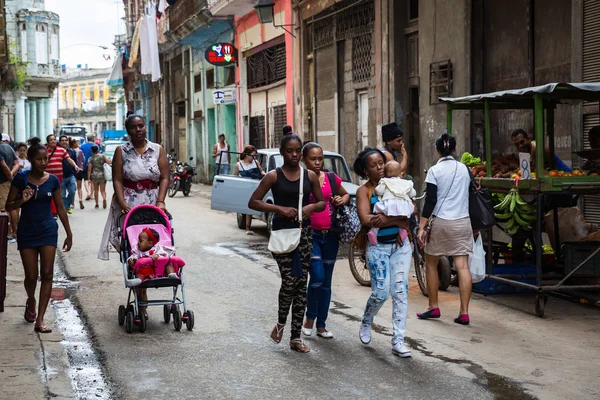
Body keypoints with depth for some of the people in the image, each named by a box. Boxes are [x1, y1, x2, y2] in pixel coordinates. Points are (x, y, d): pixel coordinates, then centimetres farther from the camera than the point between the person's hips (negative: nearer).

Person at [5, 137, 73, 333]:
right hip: (27, 232, -1)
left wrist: (69, 234, 7)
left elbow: (60, 208, 6)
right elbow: (9, 205, 0)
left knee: (47, 274, -7)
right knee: (31, 276, 3)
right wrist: (22, 201, -21)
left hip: (48, 230, 1)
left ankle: (40, 320, -4)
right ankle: (31, 302, 37)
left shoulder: (52, 180, -1)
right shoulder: (21, 178, -7)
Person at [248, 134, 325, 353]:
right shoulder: (274, 176, -4)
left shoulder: (310, 176, 4)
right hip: (282, 231, -3)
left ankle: (296, 337, 12)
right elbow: (253, 202, -6)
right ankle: (281, 322, 16)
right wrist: (279, 208, -17)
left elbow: (322, 202, 13)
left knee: (301, 284, 4)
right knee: (289, 281, -13)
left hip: (303, 232, 4)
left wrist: (312, 207, -10)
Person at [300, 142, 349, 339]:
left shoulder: (331, 178, 5)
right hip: (310, 234, -4)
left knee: (326, 282, 9)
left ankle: (321, 325, 20)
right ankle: (309, 318, 8)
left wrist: (342, 200, 1)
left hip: (330, 235, 4)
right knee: (317, 277, -16)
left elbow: (346, 194, 21)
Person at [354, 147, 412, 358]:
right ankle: (366, 323, 25)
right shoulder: (364, 190, -3)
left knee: (400, 291, -1)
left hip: (400, 244, 3)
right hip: (378, 246, -3)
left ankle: (398, 340, 4)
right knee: (381, 292, -6)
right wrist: (398, 221, -17)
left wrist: (387, 219, -21)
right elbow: (366, 219, -18)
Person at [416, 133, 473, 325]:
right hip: (462, 222, 3)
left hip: (440, 222, -3)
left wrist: (421, 227, -9)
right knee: (463, 266, -2)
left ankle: (433, 307, 18)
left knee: (431, 264, 14)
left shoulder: (435, 171, -5)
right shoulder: (464, 169, 7)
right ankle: (464, 312, -6)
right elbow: (468, 193, 15)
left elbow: (430, 200, -11)